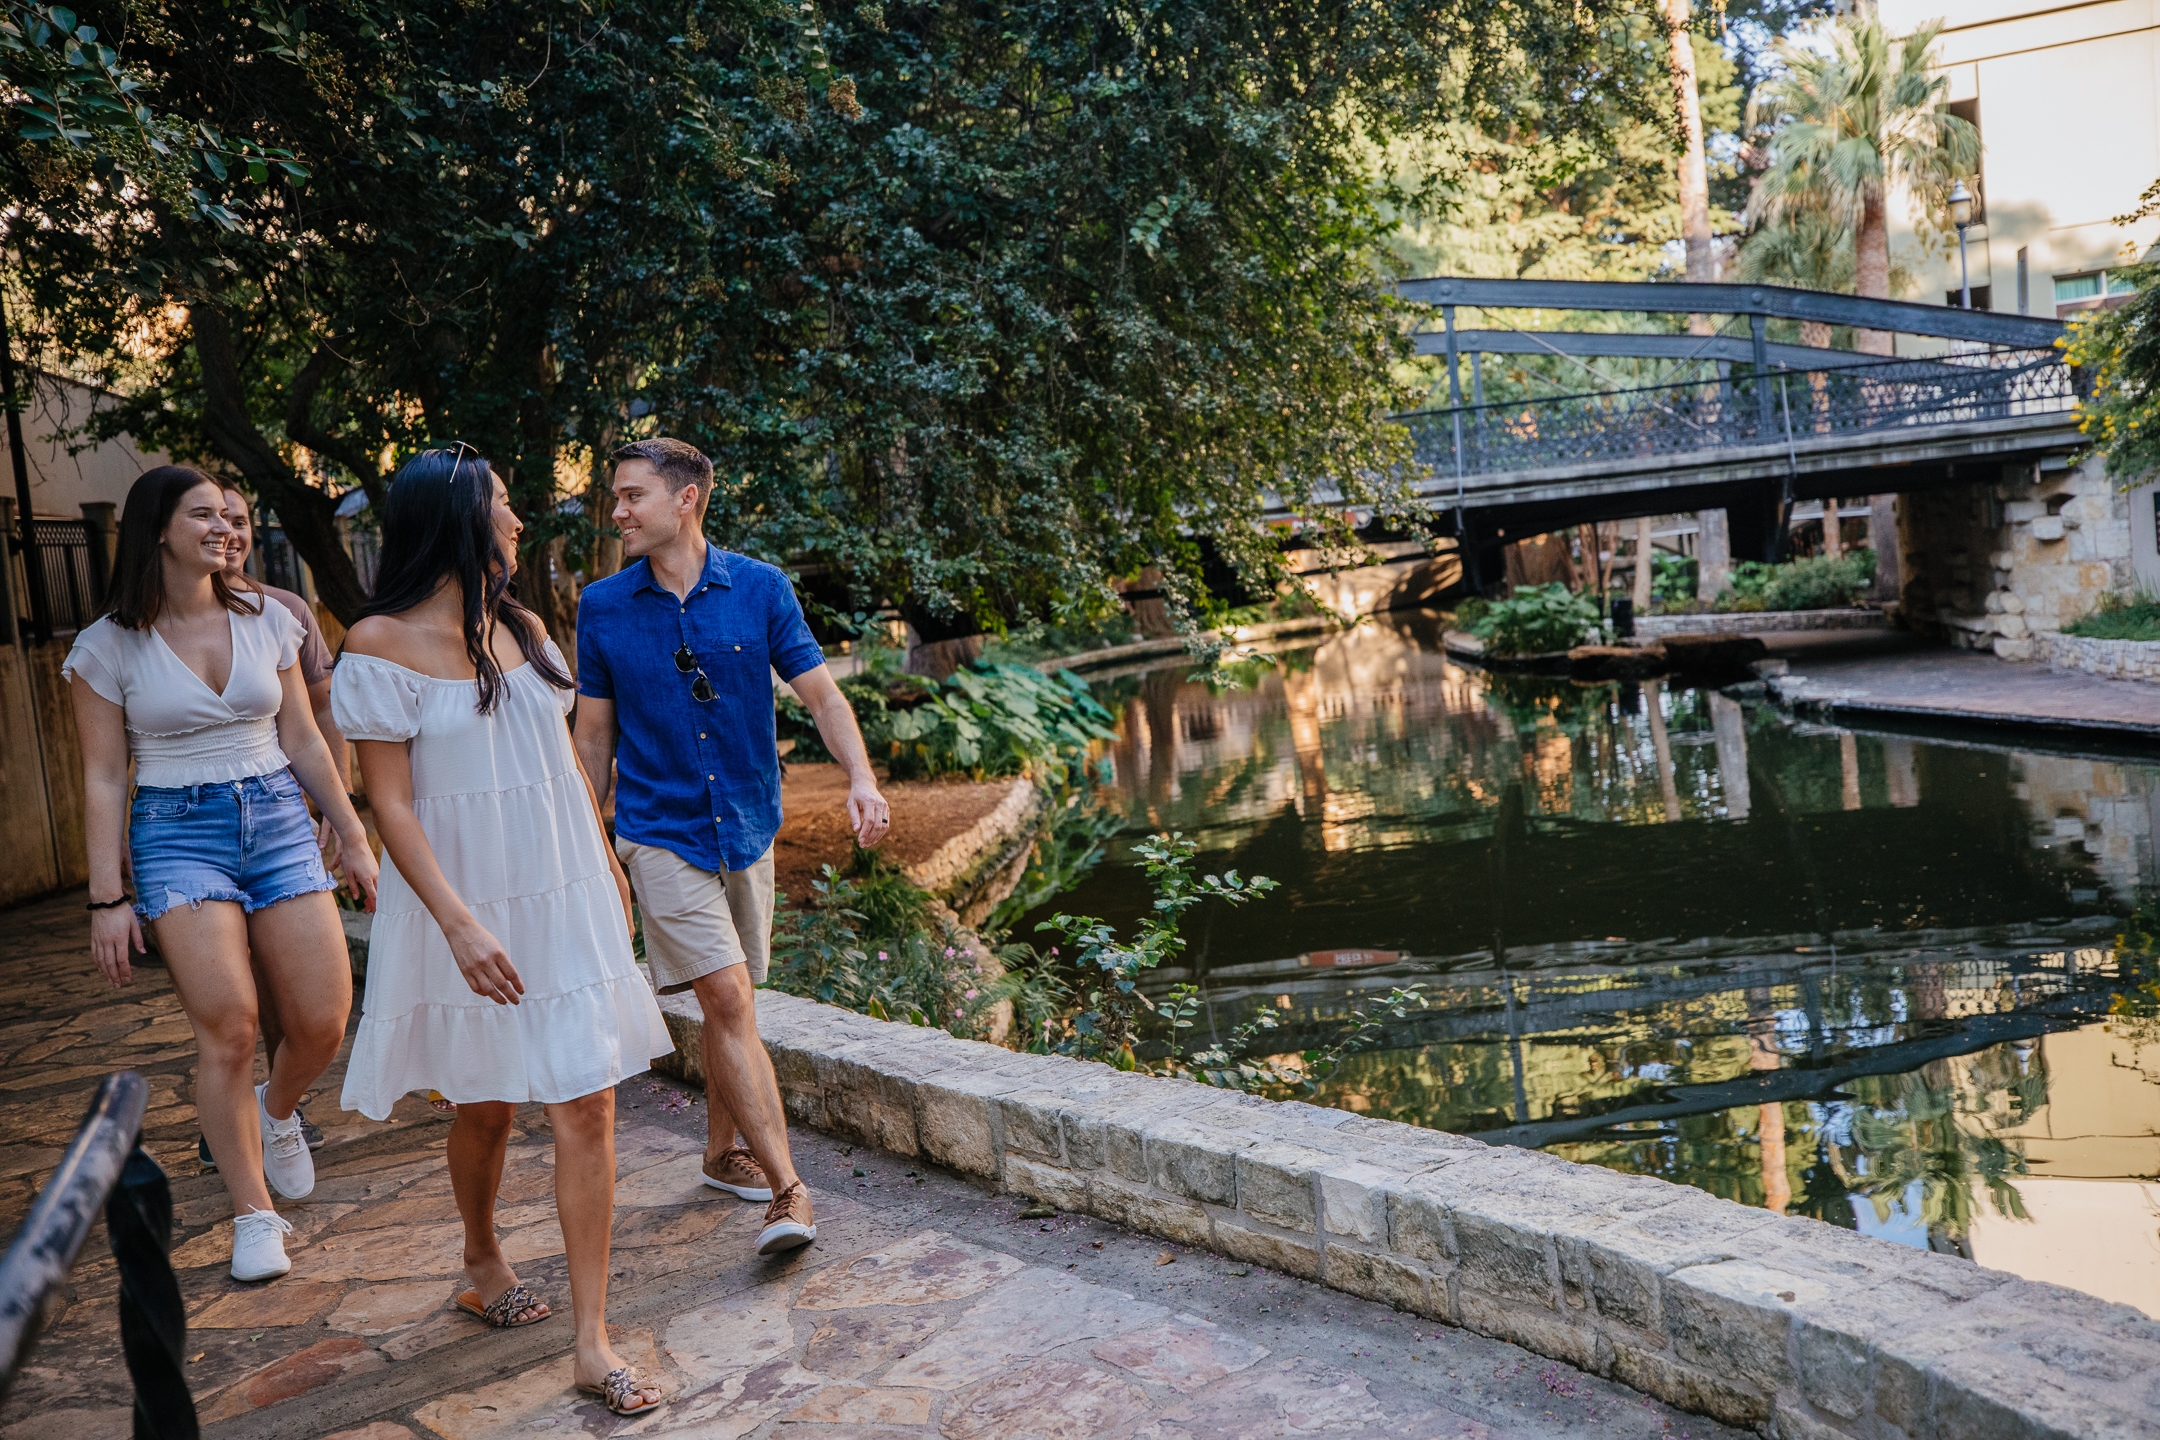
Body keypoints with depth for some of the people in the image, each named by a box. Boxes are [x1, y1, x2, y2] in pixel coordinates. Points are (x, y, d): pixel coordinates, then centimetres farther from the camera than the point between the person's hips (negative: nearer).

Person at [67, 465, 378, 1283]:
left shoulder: (265, 620, 6)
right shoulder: (109, 648, -2)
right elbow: (103, 778, -1)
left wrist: (354, 839, 10)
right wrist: (107, 899, -5)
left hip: (278, 820, 3)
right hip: (176, 833, -3)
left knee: (322, 1022, -4)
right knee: (228, 1031, -12)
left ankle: (277, 1111, 32)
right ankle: (255, 1216, 5)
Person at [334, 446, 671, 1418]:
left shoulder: (520, 626, 7)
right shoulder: (381, 644, -10)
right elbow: (390, 803, -13)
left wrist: (608, 866, 20)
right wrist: (459, 923, -22)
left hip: (564, 899, 4)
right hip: (469, 908, -4)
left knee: (586, 1108, -1)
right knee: (485, 1106, 14)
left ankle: (592, 1342, 6)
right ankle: (482, 1259, 44)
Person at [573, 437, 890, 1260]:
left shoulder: (759, 589, -2)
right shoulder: (603, 607, -1)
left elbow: (820, 695, -2)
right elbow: (593, 736, 6)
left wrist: (860, 778, -19)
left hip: (747, 827, 2)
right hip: (660, 832, -2)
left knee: (730, 1001, 15)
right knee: (728, 1000, -12)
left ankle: (725, 1153, 34)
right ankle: (788, 1190, -10)